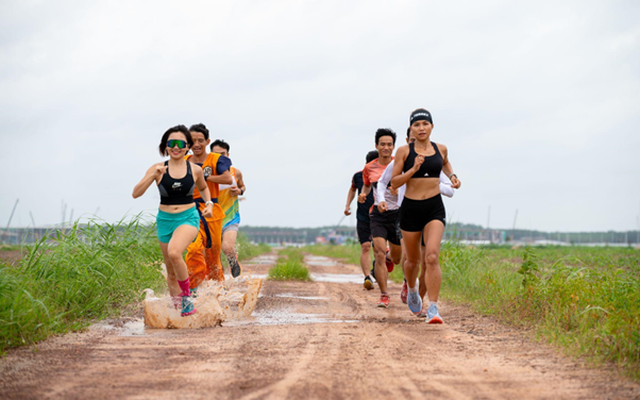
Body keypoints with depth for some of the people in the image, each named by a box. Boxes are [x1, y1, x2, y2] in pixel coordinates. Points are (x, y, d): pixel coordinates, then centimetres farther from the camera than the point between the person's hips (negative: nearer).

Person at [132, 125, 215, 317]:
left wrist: (208, 203, 4)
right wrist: (153, 175, -22)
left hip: (188, 218, -2)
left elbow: (203, 188, 22)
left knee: (174, 252, -31)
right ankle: (176, 303, 27)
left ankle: (187, 296, -15)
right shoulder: (158, 169, -3)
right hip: (165, 220, 2)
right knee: (171, 270, 10)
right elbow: (136, 193, -10)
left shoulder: (195, 170, 0)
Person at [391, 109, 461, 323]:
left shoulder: (441, 149, 5)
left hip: (435, 208, 0)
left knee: (432, 257, -20)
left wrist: (452, 176, 12)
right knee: (413, 260, 14)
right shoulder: (404, 151, -3)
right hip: (411, 208, 0)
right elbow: (394, 182, -4)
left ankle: (433, 308, -20)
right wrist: (414, 169, -17)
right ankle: (412, 290, 48)